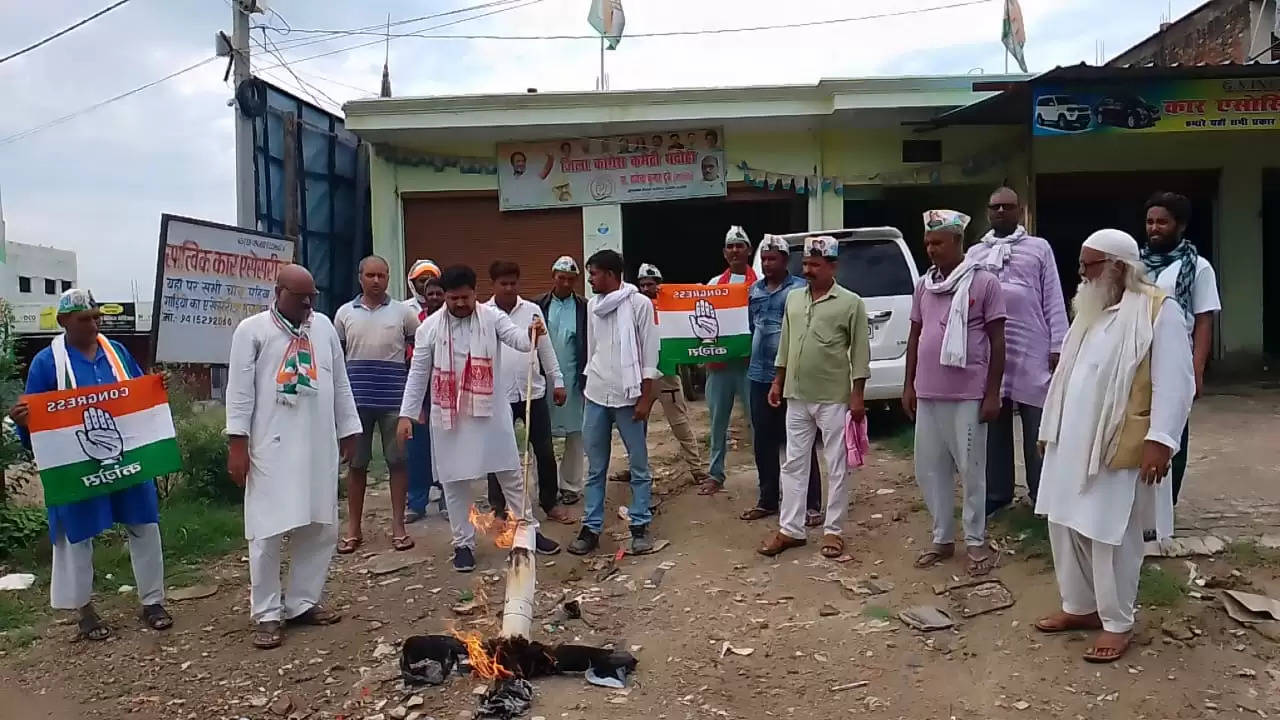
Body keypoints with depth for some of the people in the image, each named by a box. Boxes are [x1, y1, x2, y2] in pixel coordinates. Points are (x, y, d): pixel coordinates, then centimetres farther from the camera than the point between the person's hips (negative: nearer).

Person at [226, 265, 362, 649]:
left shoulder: (324, 326, 11)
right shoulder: (252, 329, -2)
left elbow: (340, 382, 15)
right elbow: (240, 389, -6)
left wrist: (349, 430, 14)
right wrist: (237, 443, -11)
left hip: (319, 446, 5)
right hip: (272, 447, -5)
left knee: (320, 528, 9)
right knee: (269, 532, 0)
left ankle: (303, 602, 23)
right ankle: (267, 614, 12)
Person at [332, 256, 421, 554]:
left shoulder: (403, 312, 2)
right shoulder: (345, 313, 6)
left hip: (394, 399, -1)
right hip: (356, 400, 1)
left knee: (398, 461, 4)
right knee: (356, 464, 8)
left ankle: (398, 526, 15)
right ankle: (353, 529, 18)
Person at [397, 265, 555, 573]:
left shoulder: (491, 317, -3)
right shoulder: (430, 326, -3)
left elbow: (518, 339, -18)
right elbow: (418, 373, 1)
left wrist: (532, 333, -42)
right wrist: (406, 414, -3)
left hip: (490, 409, 0)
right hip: (449, 414, 0)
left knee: (511, 472, 8)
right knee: (455, 480, 8)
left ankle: (529, 529, 24)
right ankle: (463, 543, 22)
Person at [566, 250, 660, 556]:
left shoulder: (639, 303, -6)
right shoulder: (592, 305, 9)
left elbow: (650, 354, -7)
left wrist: (645, 398, -9)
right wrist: (589, 382, 14)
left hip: (628, 396, -5)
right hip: (596, 395, 5)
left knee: (639, 466, 5)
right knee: (595, 468, 9)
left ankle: (640, 526, 16)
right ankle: (591, 528, 16)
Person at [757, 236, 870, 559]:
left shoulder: (851, 303, -6)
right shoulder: (793, 298, 9)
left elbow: (860, 352, -6)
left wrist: (857, 394, -10)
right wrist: (778, 382, 13)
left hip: (834, 398, -5)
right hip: (797, 396, 5)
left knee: (837, 467, 5)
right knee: (794, 464, 9)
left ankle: (833, 531, 15)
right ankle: (790, 529, 18)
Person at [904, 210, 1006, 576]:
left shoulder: (984, 282, -5)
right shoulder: (924, 284, 10)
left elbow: (997, 341, -4)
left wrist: (992, 393, -7)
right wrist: (909, 385, 12)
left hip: (968, 396, -5)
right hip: (928, 394, 6)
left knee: (971, 471, 4)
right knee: (929, 469, 11)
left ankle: (976, 542, 18)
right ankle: (942, 538, 25)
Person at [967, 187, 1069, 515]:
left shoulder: (1039, 248, 6)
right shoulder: (975, 253, 14)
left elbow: (1054, 301, 3)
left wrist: (1057, 347, -4)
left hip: (1032, 352, -2)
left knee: (1037, 429, 4)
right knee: (993, 426, 8)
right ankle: (996, 494, 18)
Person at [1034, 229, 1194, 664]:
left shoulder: (1158, 309, -10)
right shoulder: (1089, 311, 15)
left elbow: (1174, 381, -16)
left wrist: (1160, 439, -22)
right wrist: (1049, 429, 19)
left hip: (1119, 448, -8)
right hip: (1072, 443, 8)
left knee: (1111, 536, 0)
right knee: (1067, 526, 13)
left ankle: (1117, 623, 16)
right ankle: (1079, 607, 28)